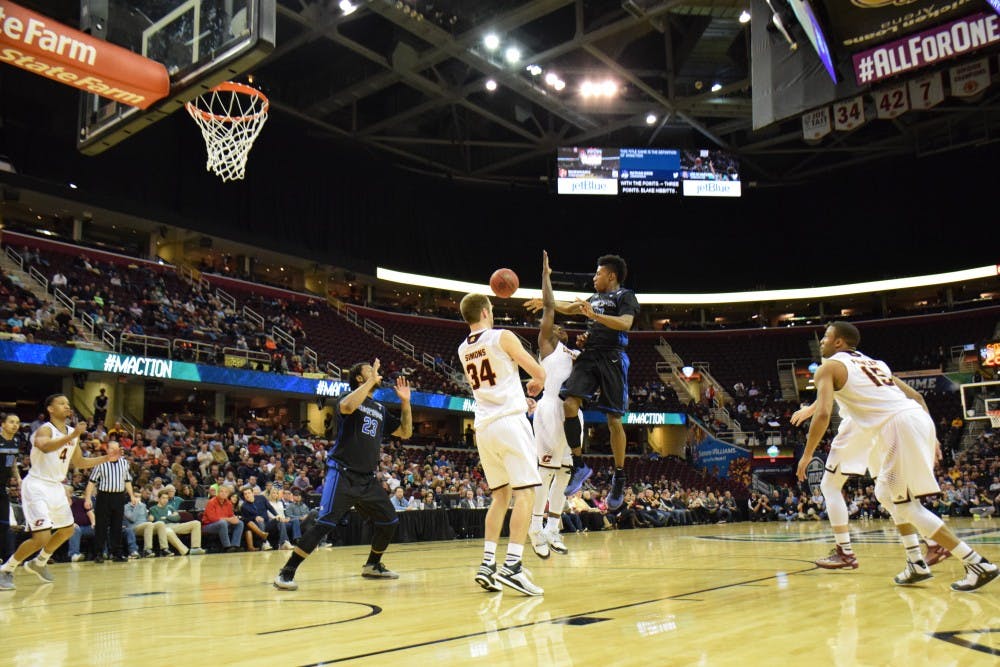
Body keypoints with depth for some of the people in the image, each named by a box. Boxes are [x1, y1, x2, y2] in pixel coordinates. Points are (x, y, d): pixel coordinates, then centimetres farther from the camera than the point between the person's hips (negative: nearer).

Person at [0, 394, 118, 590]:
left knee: (67, 530, 19)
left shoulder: (72, 432, 8)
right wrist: (73, 436, -49)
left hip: (56, 487, 9)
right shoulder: (45, 429, -16)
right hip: (37, 486, -9)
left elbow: (79, 462, 19)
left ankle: (38, 563, 38)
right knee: (42, 537, -16)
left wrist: (106, 458, 12)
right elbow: (45, 446, -41)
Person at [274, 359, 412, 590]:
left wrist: (405, 401, 7)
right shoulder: (349, 398, -2)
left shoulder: (380, 409, 17)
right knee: (325, 523, -18)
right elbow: (347, 407, -28)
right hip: (342, 474, -7)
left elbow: (405, 433, 18)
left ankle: (373, 566, 29)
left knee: (389, 521, 9)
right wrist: (371, 381, -19)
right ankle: (287, 572, -10)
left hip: (368, 478, 7)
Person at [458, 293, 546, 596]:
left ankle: (488, 564, 7)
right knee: (525, 491, -6)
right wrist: (536, 385, 21)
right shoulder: (502, 337, -4)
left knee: (500, 495, 14)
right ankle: (512, 565, -16)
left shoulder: (463, 350, 14)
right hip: (509, 420, -6)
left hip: (483, 426, 7)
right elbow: (539, 373, 0)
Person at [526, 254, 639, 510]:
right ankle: (579, 464, -5)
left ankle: (619, 477, 10)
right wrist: (546, 303, 36)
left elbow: (625, 323, -18)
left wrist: (595, 315, -27)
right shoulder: (594, 298, 22)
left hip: (612, 359, -6)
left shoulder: (625, 296, 0)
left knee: (613, 419, -4)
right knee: (569, 404, -14)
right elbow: (569, 308, 38)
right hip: (589, 356, 6)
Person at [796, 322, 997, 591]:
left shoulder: (829, 367, 5)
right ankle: (916, 563, 21)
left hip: (898, 427, -9)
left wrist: (807, 455, 0)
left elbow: (823, 414, -9)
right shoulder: (874, 362, 29)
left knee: (906, 505, 0)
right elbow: (916, 396, 26)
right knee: (888, 495, 24)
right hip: (918, 418, 9)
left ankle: (978, 565, -2)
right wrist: (930, 437, 28)